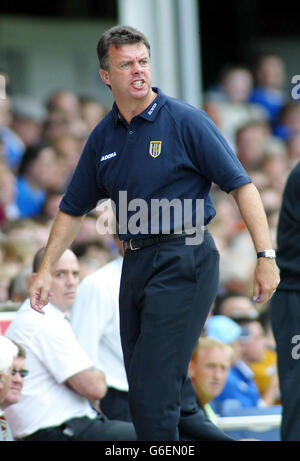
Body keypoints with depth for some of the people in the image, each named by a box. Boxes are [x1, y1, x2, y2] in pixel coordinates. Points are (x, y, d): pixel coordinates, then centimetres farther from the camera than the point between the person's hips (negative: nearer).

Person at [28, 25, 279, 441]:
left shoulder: (186, 121, -5)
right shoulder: (103, 137, 11)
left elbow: (241, 185, -7)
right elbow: (74, 209, 20)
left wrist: (265, 256, -14)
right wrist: (46, 270, 13)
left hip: (184, 262, -7)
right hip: (135, 263, 7)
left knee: (155, 395, -14)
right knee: (143, 395, 9)